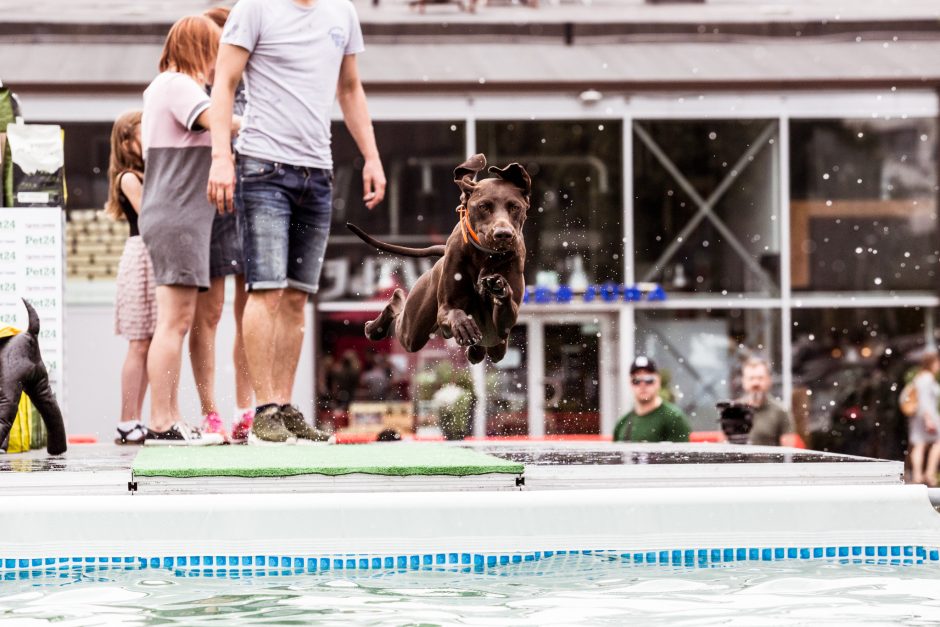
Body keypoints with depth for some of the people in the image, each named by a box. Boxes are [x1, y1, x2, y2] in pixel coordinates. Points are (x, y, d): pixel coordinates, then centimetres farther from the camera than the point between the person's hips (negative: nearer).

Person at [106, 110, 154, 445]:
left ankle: (134, 421, 7)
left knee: (148, 344, 5)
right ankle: (126, 423, -7)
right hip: (141, 255, -8)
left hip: (157, 258, 8)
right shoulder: (129, 178, -5)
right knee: (139, 345, -9)